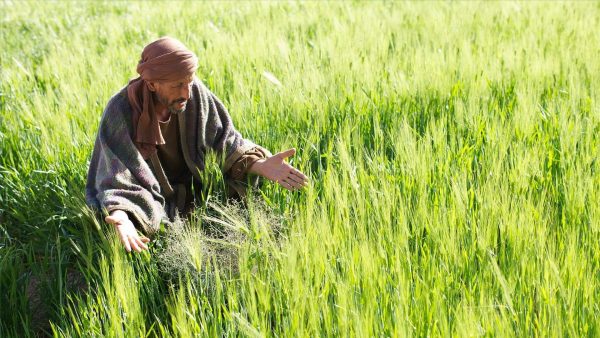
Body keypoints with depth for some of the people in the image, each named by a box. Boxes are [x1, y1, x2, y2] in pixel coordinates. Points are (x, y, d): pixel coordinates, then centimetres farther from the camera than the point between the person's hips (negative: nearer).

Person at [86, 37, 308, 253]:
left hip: (194, 192, 4)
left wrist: (259, 165, -28)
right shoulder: (121, 112, -26)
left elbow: (223, 140, -10)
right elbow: (119, 179, -29)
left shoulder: (195, 92, -17)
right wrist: (121, 217, -51)